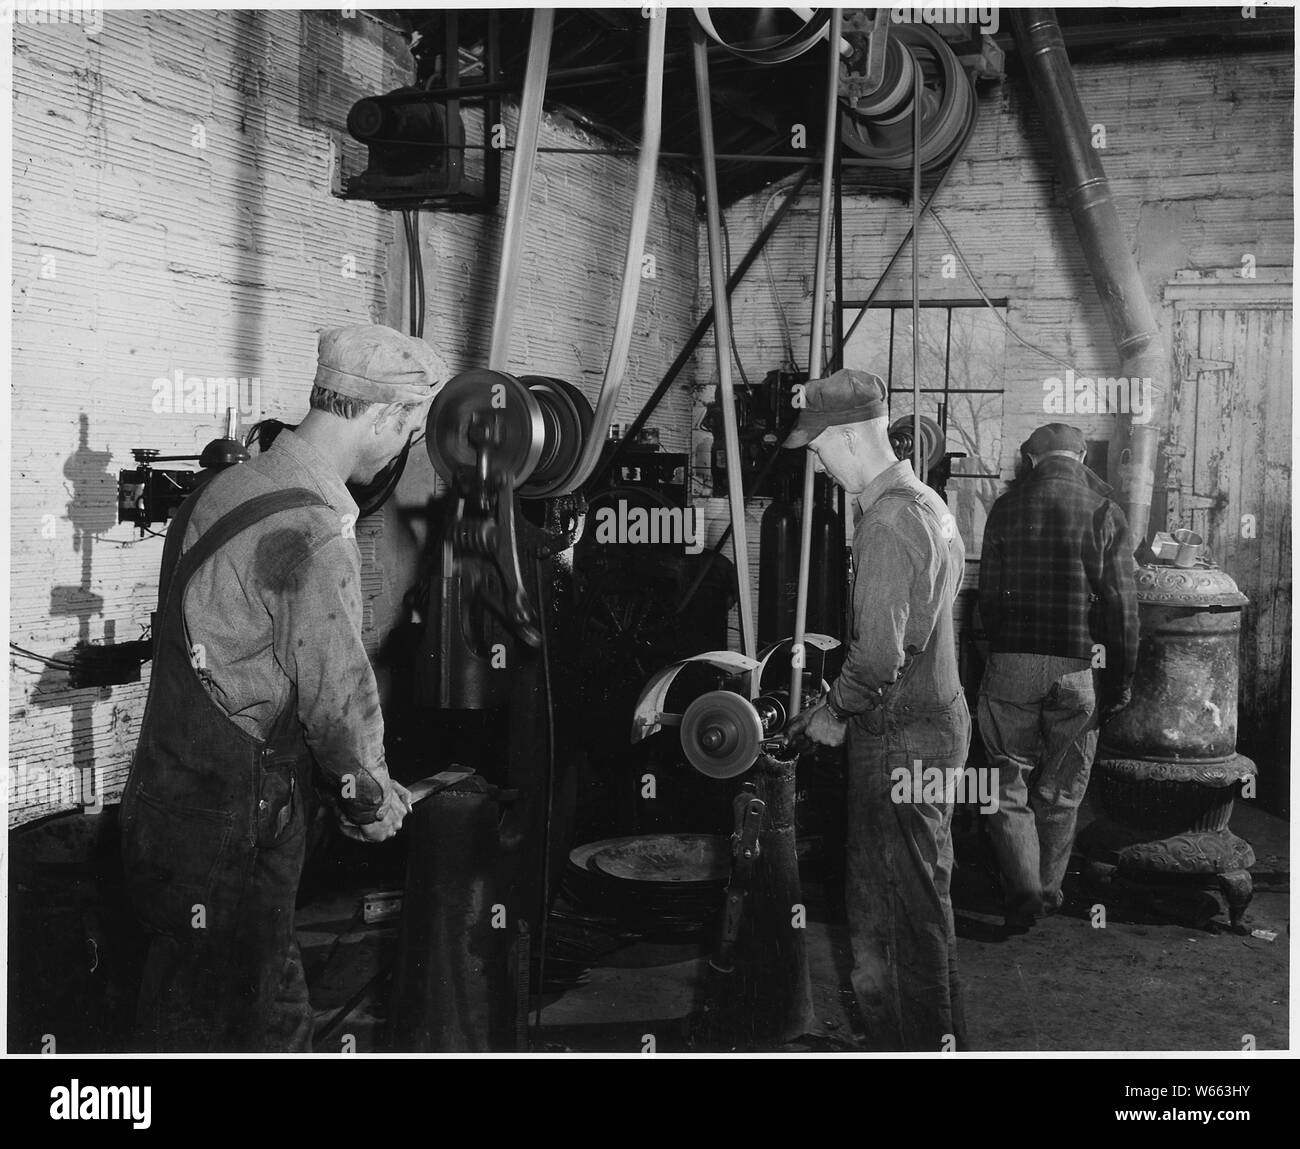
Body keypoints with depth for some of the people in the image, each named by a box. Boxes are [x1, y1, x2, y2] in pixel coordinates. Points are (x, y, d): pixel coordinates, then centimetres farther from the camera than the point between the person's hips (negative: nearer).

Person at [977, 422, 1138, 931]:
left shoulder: (1007, 507, 3)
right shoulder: (1104, 511, -1)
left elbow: (988, 594, 5)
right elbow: (1122, 604, -3)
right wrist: (1121, 679, 4)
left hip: (1012, 662, 0)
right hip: (1078, 666, 0)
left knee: (1010, 783, 8)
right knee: (1061, 790, 14)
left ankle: (1022, 889, -4)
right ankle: (1049, 890, 24)